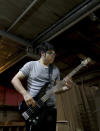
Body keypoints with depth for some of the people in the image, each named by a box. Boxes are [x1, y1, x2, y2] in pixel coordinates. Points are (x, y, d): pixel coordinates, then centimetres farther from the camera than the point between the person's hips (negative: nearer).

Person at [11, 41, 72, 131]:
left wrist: (65, 88, -7)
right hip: (33, 107, -4)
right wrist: (25, 94, -17)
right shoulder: (31, 65, 0)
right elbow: (15, 79, -3)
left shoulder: (56, 69, 12)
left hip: (51, 108, 4)